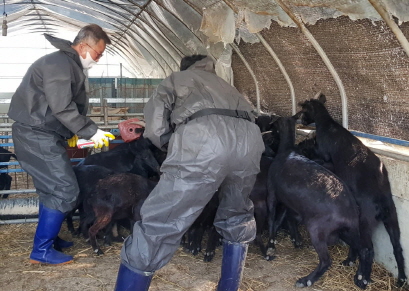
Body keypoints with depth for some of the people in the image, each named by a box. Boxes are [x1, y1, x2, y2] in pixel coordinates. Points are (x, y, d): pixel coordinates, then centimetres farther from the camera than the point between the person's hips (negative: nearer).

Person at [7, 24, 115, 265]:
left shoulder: (68, 65, 17)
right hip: (37, 136, -11)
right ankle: (42, 250, 0)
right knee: (65, 191, -9)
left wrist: (72, 133, 17)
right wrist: (91, 131, -18)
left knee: (54, 189, 17)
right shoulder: (60, 63, -17)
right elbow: (62, 108, -23)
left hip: (41, 135, 11)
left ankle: (49, 238, 29)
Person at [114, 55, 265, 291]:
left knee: (156, 231, -1)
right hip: (249, 138, 5)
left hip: (202, 138, -5)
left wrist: (174, 148, 33)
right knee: (237, 220, 29)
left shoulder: (175, 79, 31)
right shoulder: (223, 84, 44)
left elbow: (156, 127, 16)